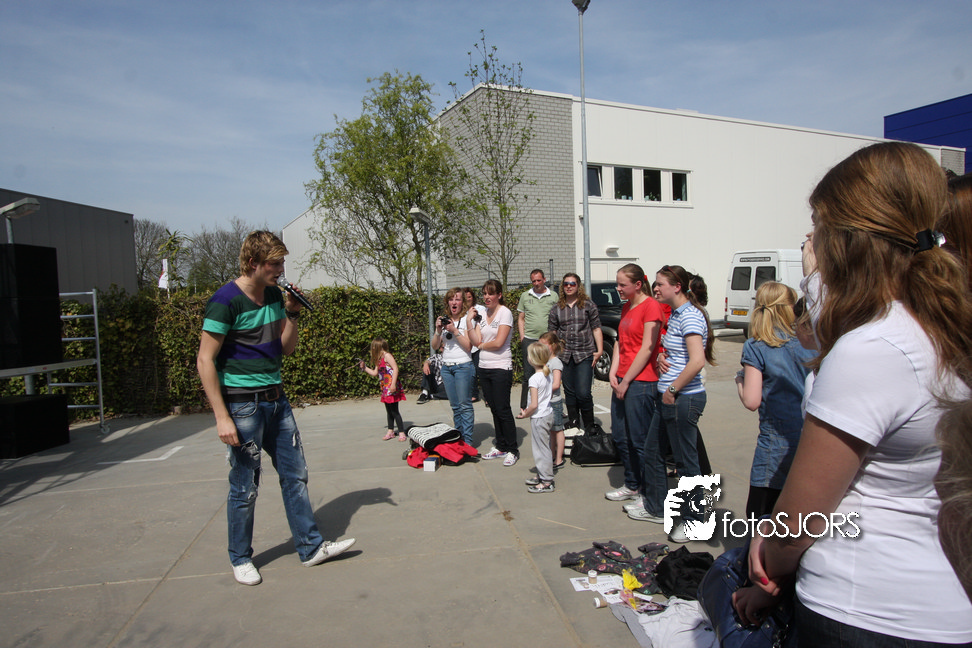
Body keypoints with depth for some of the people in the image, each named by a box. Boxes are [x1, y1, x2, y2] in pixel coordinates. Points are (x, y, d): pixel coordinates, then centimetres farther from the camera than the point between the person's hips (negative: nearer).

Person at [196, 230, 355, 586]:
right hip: (243, 405, -7)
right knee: (245, 487, 5)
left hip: (276, 399, 7)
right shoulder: (226, 301, -14)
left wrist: (292, 316, -2)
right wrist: (222, 417, -18)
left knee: (295, 475, 11)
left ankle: (311, 547, 22)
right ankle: (240, 559, 25)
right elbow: (205, 360, -15)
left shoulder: (274, 295, 8)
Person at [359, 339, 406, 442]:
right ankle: (390, 431, 25)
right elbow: (375, 373, 29)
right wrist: (364, 367, 27)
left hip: (391, 388, -9)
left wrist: (393, 384, -24)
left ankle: (402, 433, -4)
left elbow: (395, 368, -18)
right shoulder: (379, 360, 19)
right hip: (385, 389, 9)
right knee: (389, 411, 15)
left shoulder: (387, 356, -8)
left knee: (394, 411, -8)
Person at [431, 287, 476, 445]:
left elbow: (468, 346, -12)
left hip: (463, 366, -5)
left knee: (464, 405, -5)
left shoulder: (466, 319, -5)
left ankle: (467, 441, 1)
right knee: (455, 406, 11)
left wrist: (454, 330, -17)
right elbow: (435, 346, 8)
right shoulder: (444, 319, 10)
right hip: (446, 367, 6)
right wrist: (438, 330, -7)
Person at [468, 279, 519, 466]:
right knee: (494, 409, 12)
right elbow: (476, 341, 0)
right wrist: (469, 320, -3)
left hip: (501, 368, -6)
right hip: (484, 367, 6)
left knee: (503, 410, -4)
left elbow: (498, 343, -15)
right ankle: (501, 447, 22)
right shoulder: (482, 314, 11)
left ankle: (512, 450, 5)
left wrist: (482, 345, 1)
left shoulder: (505, 313, -7)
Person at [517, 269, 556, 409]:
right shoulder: (525, 296, 10)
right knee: (528, 374, 3)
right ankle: (524, 407, 10)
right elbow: (521, 318, 13)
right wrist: (522, 336, 2)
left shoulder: (553, 296, 7)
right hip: (529, 340, 0)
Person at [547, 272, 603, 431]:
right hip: (564, 356, 3)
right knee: (570, 393, 9)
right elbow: (551, 333, 12)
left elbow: (596, 329, 3)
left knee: (583, 393, -9)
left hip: (585, 354, -3)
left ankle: (589, 427, 8)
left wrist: (599, 350, -4)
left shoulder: (588, 305, 5)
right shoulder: (556, 309, 10)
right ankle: (573, 425, 22)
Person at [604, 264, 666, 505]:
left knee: (639, 440, -1)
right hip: (622, 381, 9)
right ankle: (631, 486, 29)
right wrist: (613, 372, 3)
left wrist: (626, 381, -13)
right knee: (620, 437, 14)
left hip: (641, 382, -9)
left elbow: (646, 349, -16)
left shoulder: (651, 306, -12)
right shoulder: (626, 307, 16)